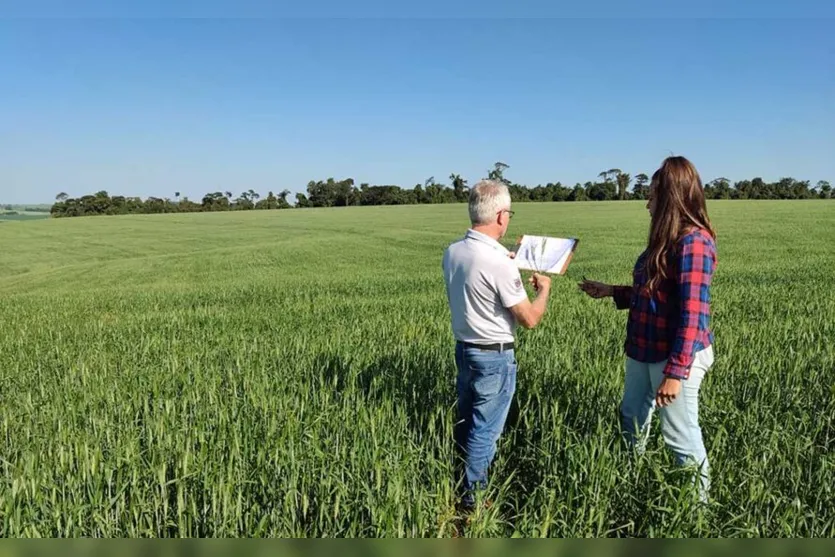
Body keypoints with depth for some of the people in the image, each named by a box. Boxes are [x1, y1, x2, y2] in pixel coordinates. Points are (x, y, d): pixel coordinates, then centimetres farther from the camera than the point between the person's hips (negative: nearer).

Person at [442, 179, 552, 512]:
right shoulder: (499, 264, -26)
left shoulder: (452, 252, -3)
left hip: (464, 348, 8)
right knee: (485, 429, 7)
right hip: (495, 357, -7)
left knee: (465, 420, 21)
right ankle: (471, 495, 19)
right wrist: (543, 288, 1)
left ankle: (462, 480, 37)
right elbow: (530, 319, -17)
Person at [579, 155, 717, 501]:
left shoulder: (693, 242, -20)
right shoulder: (666, 239, 9)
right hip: (644, 350, 10)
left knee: (680, 434, 5)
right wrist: (612, 292, 16)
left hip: (676, 356, -10)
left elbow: (692, 314, -24)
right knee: (631, 420, 21)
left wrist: (675, 372, -25)